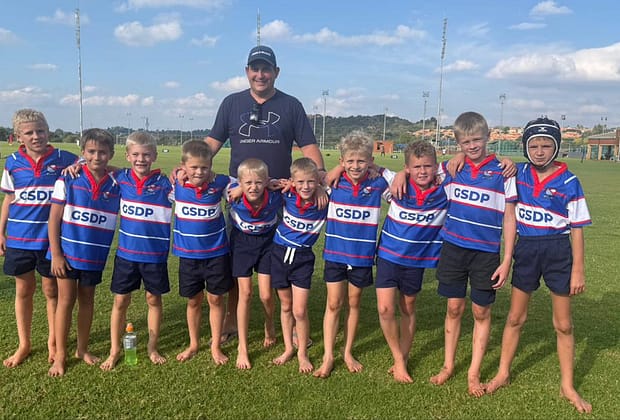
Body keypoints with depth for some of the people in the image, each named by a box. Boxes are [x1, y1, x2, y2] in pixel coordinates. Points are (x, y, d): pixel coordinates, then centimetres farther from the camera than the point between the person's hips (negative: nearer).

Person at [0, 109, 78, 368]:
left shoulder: (63, 159, -6)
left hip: (51, 238, -2)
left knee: (51, 290, 9)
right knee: (23, 291, 13)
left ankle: (53, 342, 28)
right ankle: (24, 345, 29)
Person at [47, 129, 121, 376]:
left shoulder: (116, 185, -4)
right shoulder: (68, 180, -10)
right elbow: (54, 218, -9)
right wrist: (55, 254, -11)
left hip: (95, 254, 2)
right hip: (67, 251, -2)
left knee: (87, 299, 14)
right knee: (66, 300, 4)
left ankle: (82, 349, 30)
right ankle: (60, 355, 18)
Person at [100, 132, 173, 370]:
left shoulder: (162, 183, -8)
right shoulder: (122, 179, -1)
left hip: (155, 254, -2)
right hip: (126, 253, 2)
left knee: (154, 299, 12)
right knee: (120, 301, 10)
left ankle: (152, 347, 29)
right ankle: (114, 351, 25)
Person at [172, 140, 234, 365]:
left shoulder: (219, 183, -11)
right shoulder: (176, 185, -8)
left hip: (216, 253, -1)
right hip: (188, 254, 1)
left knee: (215, 299, 8)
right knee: (193, 300, 15)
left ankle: (216, 346, 24)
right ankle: (193, 344, 33)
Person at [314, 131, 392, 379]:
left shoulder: (377, 186, -6)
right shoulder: (334, 183, -6)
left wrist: (379, 170, -10)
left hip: (362, 255, 1)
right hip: (335, 253, 0)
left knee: (354, 304, 13)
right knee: (333, 304, 4)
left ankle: (348, 353, 29)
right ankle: (328, 357, 14)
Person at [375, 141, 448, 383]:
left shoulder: (444, 192, -12)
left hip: (417, 260, 1)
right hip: (388, 255, 0)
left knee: (408, 309, 15)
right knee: (385, 309, -7)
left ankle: (403, 357, 34)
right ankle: (398, 360, 13)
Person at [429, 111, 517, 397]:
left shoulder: (502, 172, -4)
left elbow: (509, 218, -3)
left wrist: (507, 260, -7)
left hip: (486, 253, -2)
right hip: (453, 248, 2)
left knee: (481, 312, 7)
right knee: (454, 308, 11)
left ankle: (474, 374, 21)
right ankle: (448, 366, 25)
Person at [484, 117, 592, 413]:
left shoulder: (568, 182, -8)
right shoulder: (519, 173, -1)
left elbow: (576, 228, -5)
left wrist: (578, 269, -7)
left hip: (557, 251, -2)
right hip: (526, 248, 2)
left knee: (563, 325, 9)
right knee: (515, 318, 12)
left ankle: (567, 386, 26)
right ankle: (503, 373, 28)